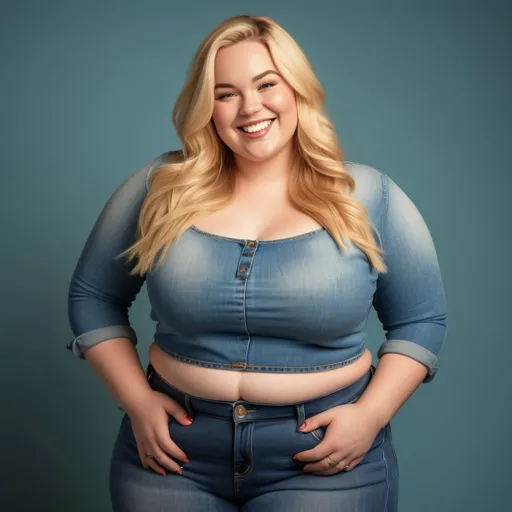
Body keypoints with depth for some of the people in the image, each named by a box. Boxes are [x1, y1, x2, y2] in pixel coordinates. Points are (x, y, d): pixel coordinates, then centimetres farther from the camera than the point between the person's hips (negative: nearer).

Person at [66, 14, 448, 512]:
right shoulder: (160, 187, -3)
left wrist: (370, 414, -10)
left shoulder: (368, 196, -4)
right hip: (175, 451, 2)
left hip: (324, 456, -1)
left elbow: (422, 320, 2)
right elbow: (93, 296, 6)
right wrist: (136, 401, -4)